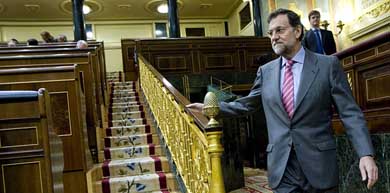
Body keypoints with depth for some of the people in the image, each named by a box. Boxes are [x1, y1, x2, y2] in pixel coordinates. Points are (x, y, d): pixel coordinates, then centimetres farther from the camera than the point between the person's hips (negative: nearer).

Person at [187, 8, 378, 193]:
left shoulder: (328, 65, -2)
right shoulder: (266, 71, 7)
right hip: (282, 168, 2)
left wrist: (366, 153, -14)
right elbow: (246, 105, 18)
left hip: (319, 165, -1)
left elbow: (350, 112, -4)